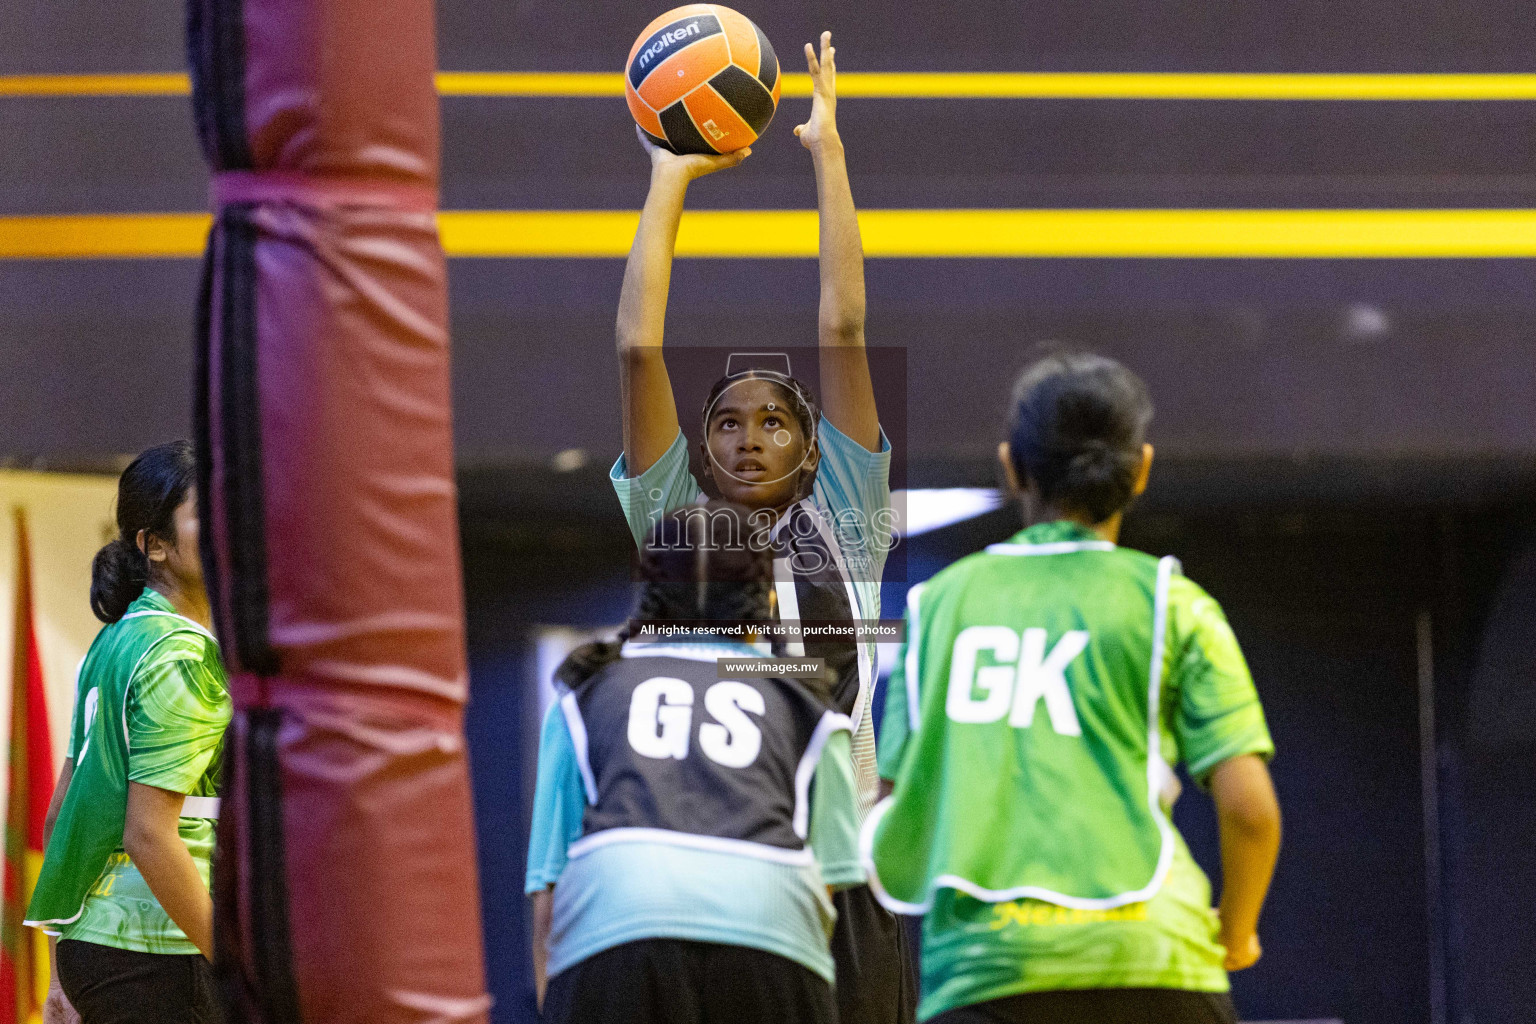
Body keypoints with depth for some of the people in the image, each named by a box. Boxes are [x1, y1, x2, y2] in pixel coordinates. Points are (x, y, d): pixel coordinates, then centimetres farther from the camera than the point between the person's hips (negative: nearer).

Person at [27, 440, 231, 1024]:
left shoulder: (114, 641, 14)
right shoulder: (181, 656, -13)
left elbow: (61, 810, 16)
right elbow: (148, 834, -20)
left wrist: (64, 974, 20)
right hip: (154, 950, -9)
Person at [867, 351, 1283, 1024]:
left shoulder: (939, 600, 16)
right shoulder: (1171, 604, 8)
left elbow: (892, 814, 13)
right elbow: (1249, 807, 0)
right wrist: (1235, 937, 18)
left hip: (978, 962, 1)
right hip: (1147, 953, -1)